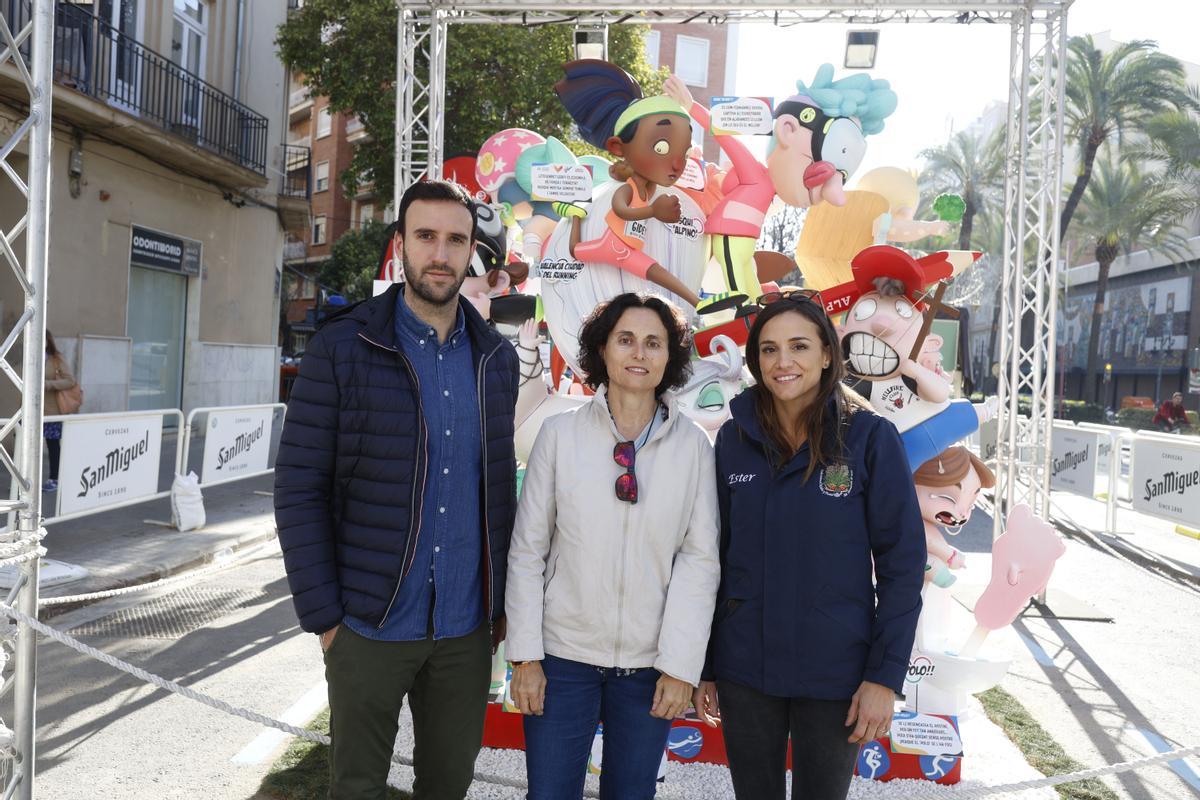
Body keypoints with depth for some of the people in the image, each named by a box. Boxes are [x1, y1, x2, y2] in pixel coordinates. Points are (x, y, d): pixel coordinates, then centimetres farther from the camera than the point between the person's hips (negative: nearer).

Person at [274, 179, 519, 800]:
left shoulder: (496, 357, 5)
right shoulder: (341, 349, -9)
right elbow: (299, 488, -8)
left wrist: (503, 600, 9)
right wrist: (322, 614, -9)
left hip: (467, 626, 4)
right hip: (370, 626, -3)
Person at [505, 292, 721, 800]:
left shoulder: (692, 446, -3)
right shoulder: (560, 434, -6)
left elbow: (700, 559, -4)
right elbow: (527, 551, -3)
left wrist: (681, 665, -7)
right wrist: (525, 655, -4)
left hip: (650, 664, 1)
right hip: (563, 656, -1)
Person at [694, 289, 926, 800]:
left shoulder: (870, 438, -8)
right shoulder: (734, 438, -1)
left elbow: (902, 562, -7)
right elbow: (715, 554, 4)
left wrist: (885, 677, -11)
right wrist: (704, 667, 5)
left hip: (834, 675, -2)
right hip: (744, 671, 2)